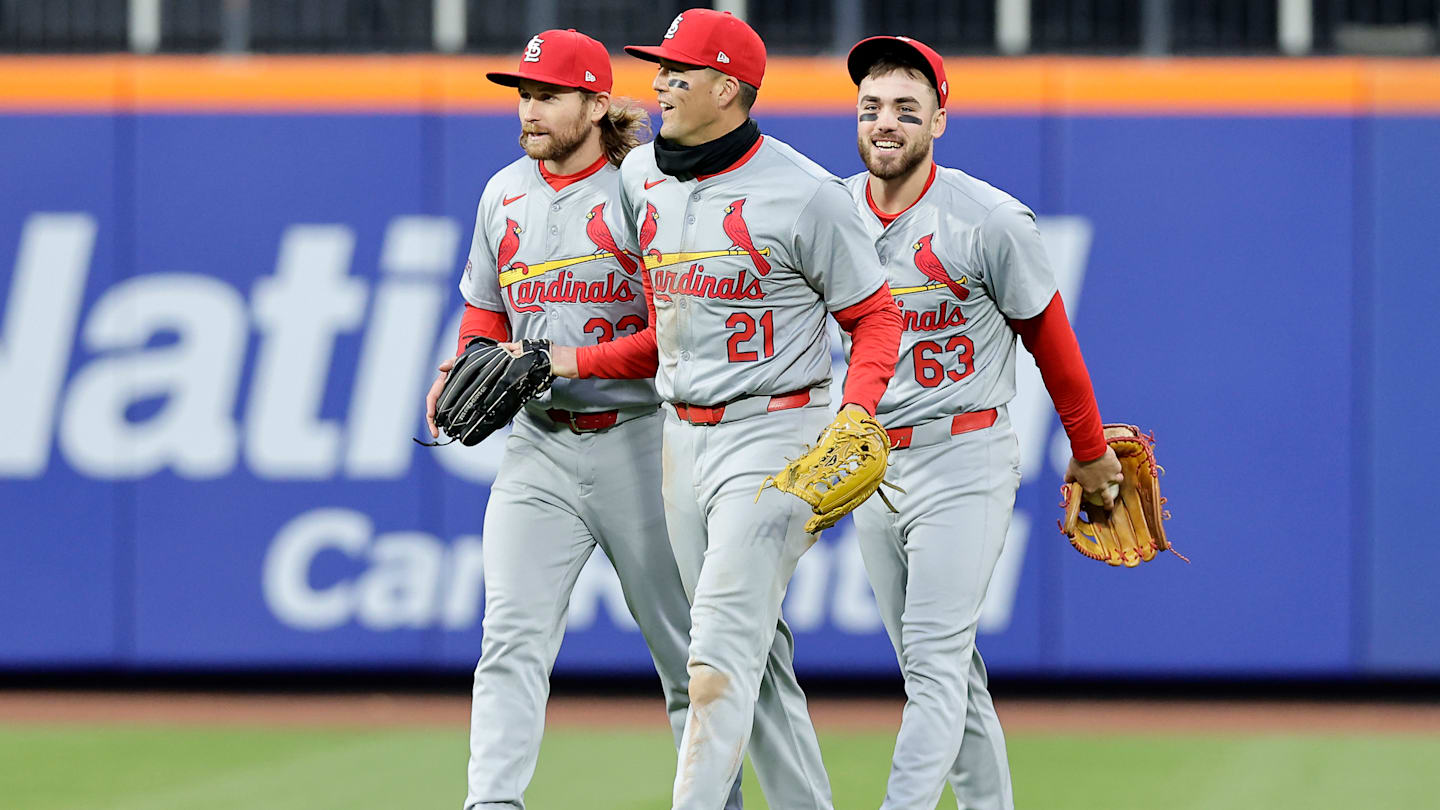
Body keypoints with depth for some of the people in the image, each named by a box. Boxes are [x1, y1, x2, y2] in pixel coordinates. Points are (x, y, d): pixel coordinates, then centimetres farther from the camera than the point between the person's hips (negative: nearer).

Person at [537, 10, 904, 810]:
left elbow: (875, 317, -6)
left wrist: (855, 414, -21)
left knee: (722, 647, -14)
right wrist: (575, 362, 7)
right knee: (755, 653, 11)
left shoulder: (805, 194, -12)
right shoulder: (641, 175, 8)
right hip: (682, 436, 7)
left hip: (775, 435, -7)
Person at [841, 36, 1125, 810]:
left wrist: (1089, 451, 10)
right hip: (870, 467, 6)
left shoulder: (991, 222, -11)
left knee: (935, 660, -13)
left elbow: (1048, 336, 0)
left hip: (964, 461, -6)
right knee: (938, 665, 11)